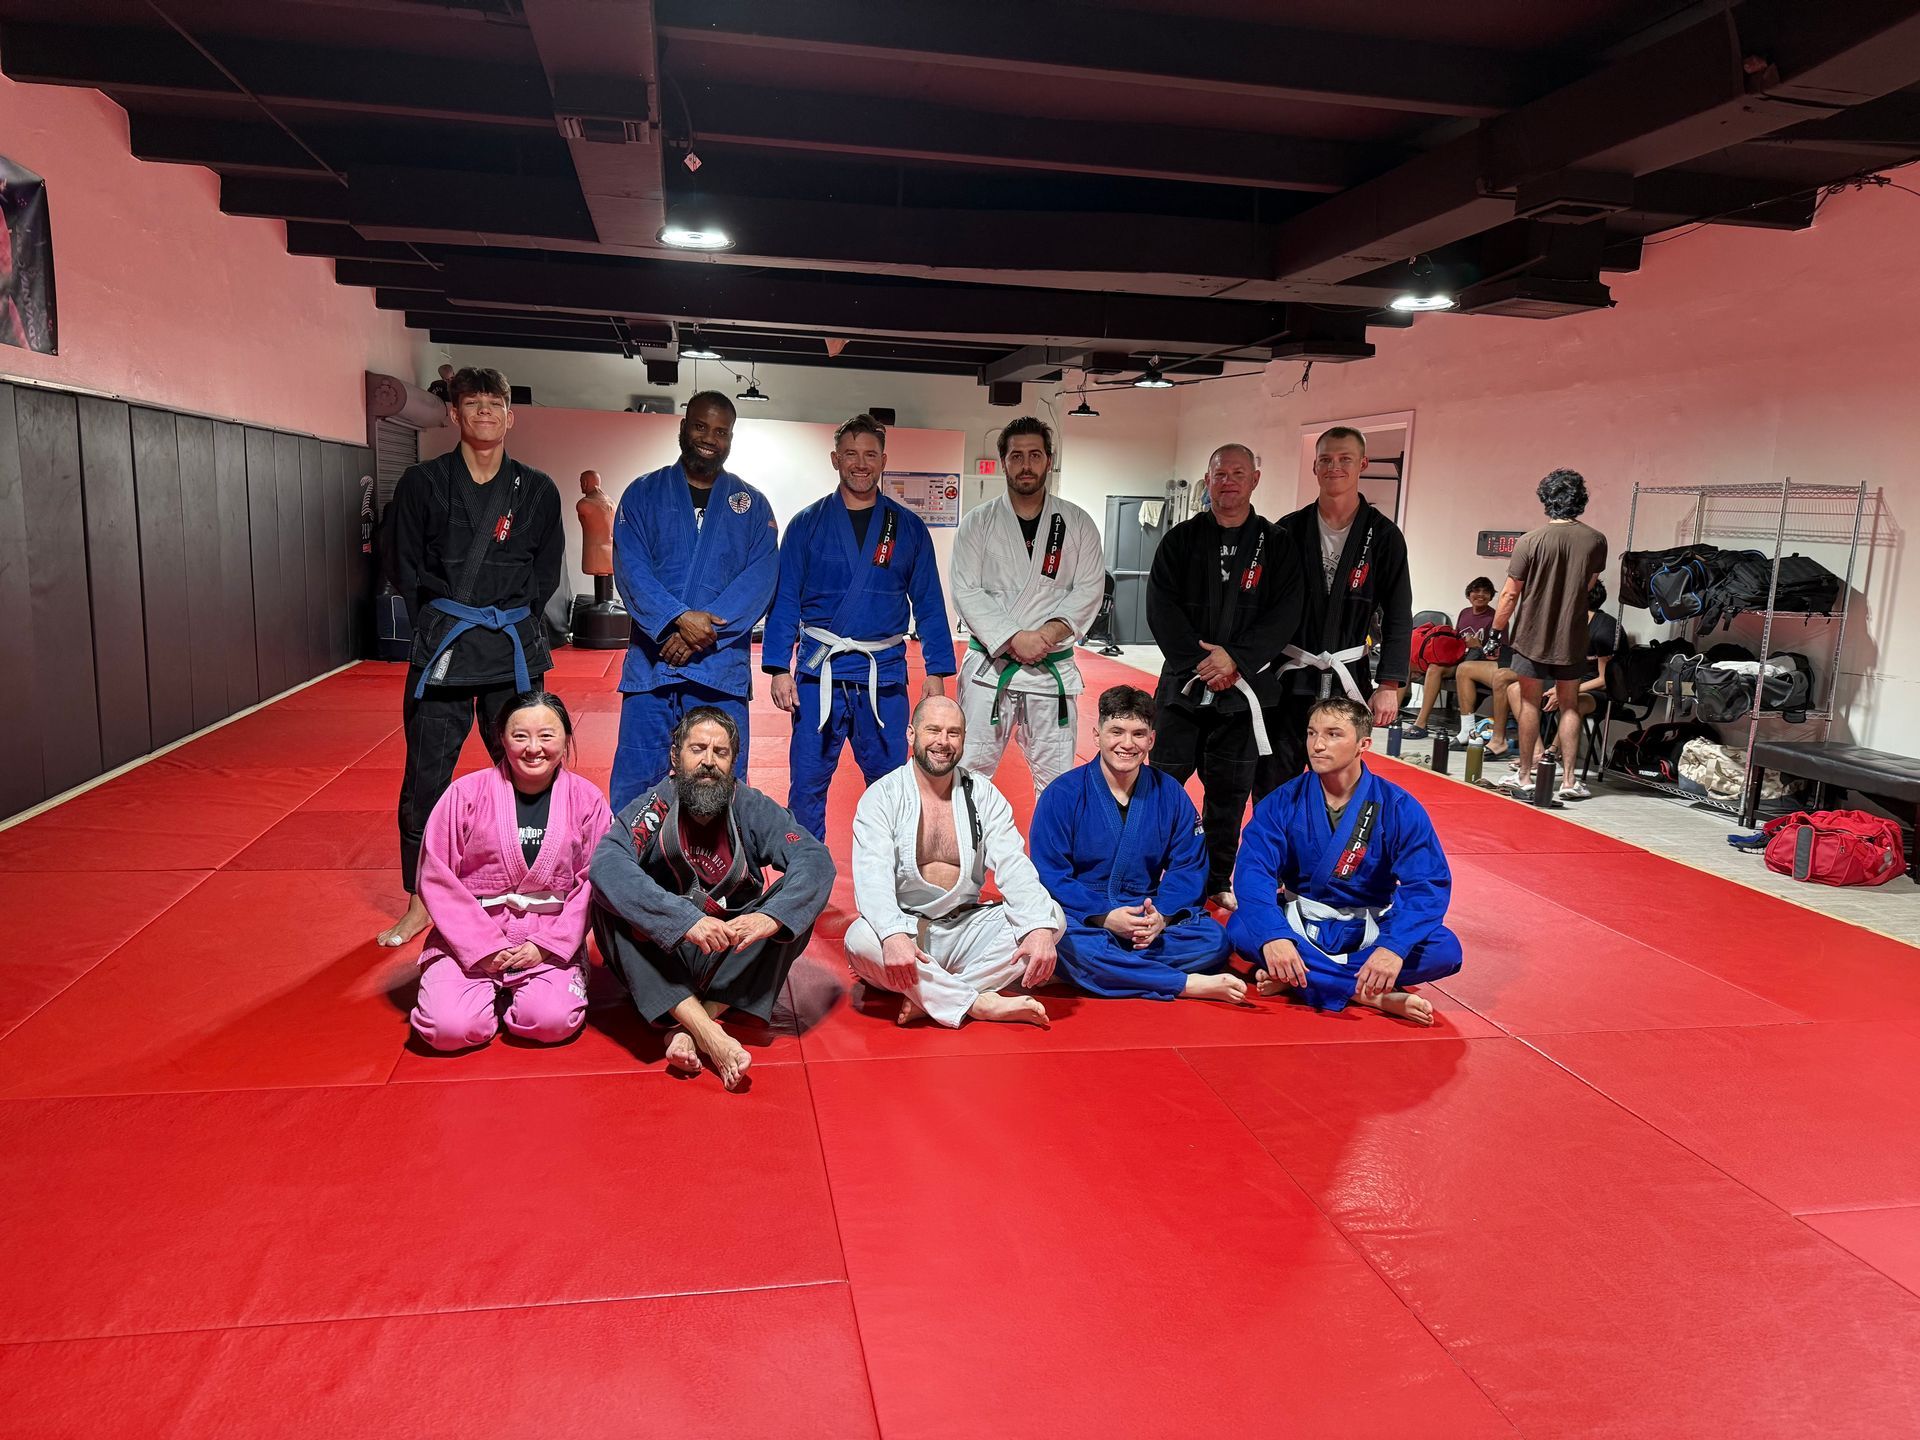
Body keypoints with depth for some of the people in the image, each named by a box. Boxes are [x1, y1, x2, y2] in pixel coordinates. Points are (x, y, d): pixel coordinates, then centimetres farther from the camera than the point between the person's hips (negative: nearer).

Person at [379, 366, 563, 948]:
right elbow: (403, 566, 4)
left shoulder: (536, 491, 5)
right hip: (441, 646, -1)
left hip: (515, 647, 1)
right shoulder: (423, 483, 1)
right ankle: (420, 904, 15)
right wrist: (445, 615, 0)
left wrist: (511, 614, 1)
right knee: (426, 776, 1)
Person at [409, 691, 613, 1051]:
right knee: (450, 1028, -22)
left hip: (551, 941, 0)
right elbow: (436, 878, -4)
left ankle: (519, 994, 11)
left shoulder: (587, 800, -1)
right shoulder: (466, 793, -4)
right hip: (469, 939, 0)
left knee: (553, 1021, -25)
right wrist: (484, 947, -11)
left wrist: (547, 945, -12)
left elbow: (593, 884, -3)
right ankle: (490, 991, 12)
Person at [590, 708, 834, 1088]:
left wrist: (771, 917, -37)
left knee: (795, 906, -21)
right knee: (608, 898, -27)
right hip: (659, 958, -1)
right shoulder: (654, 806, -11)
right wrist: (685, 920, -41)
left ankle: (688, 1028, -27)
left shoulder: (752, 808, -5)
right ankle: (710, 1035, -36)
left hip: (734, 955, 2)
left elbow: (816, 859, -18)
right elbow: (607, 864, -29)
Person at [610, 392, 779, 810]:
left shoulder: (752, 504, 11)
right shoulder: (644, 493, 9)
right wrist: (679, 618, -19)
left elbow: (761, 576, -2)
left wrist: (704, 629, -15)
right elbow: (630, 568, -4)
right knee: (635, 787, 1)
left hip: (723, 668, 1)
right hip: (651, 664, 0)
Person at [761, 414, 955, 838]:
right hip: (818, 675, -1)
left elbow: (929, 604, 5)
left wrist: (937, 671, -1)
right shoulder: (808, 524, 2)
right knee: (807, 785, 6)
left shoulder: (908, 527, 5)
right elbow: (784, 600, 0)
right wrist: (778, 668, -8)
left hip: (884, 676, 1)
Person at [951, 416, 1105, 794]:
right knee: (970, 770, 4)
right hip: (989, 669, -1)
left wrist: (1052, 632, -16)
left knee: (1057, 777, 7)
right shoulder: (977, 522, 0)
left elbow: (1090, 590, 0)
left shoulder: (1077, 523, 3)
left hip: (1053, 670, 1)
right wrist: (1013, 638, -17)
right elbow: (967, 592, -7)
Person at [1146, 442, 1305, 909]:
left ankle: (1218, 883, 23)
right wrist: (1198, 662, -14)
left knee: (1230, 790, 9)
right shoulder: (1181, 539, 3)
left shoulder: (1275, 546, 4)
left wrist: (1236, 658, -16)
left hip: (1243, 685, 1)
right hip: (1183, 681, 0)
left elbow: (1285, 615, -4)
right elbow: (1161, 608, -4)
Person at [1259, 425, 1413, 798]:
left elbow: (1397, 617, -2)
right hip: (1287, 677, 1)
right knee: (1271, 786, 5)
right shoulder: (1290, 530, 2)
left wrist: (1389, 685, -8)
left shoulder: (1383, 536, -2)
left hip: (1348, 680, -1)